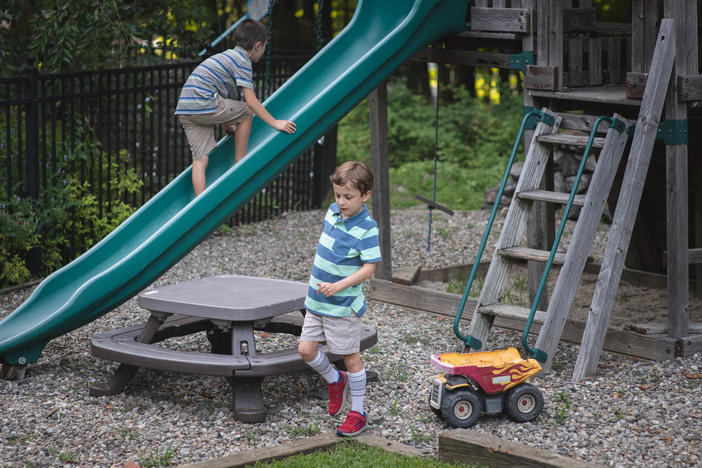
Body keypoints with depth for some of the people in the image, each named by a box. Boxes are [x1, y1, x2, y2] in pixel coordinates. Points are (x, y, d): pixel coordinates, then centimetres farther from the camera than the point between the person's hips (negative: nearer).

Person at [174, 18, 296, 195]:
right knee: (246, 112, 8)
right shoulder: (242, 60, -2)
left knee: (200, 158, 3)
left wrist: (226, 124, 42)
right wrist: (274, 123, -5)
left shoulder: (228, 55, 28)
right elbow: (250, 100, -8)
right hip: (203, 104, -9)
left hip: (185, 110, 9)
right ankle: (240, 166, 14)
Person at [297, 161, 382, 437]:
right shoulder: (333, 212, 3)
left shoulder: (367, 228, -18)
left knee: (351, 357, 4)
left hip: (343, 305, -7)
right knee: (306, 349, 5)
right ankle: (335, 381, 33)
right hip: (317, 301, 7)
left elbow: (368, 269, -20)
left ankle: (357, 413, 17)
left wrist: (338, 286, -28)